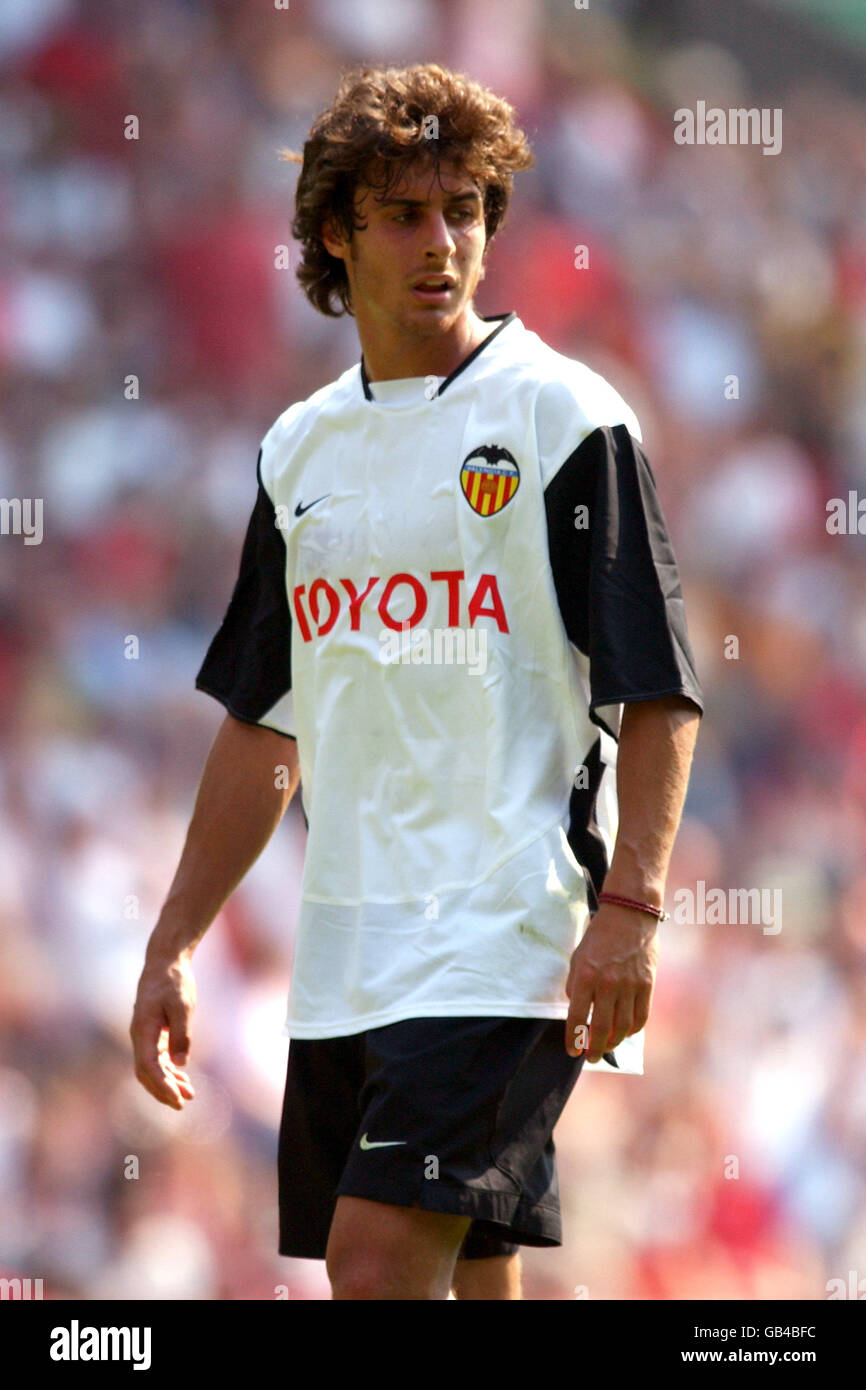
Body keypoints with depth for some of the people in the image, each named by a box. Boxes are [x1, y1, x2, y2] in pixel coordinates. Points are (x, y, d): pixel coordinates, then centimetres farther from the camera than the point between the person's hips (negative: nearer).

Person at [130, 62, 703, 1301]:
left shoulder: (564, 417, -4)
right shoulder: (299, 449, 14)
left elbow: (658, 697, -7)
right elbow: (264, 727, 21)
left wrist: (628, 909, -18)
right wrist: (173, 948, 17)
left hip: (506, 948, -6)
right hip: (342, 962, 6)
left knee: (380, 1266, -18)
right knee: (463, 1285, 8)